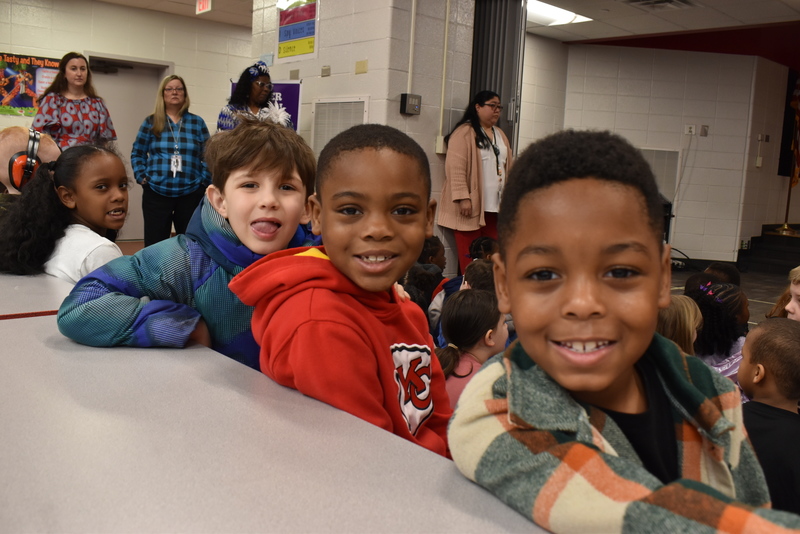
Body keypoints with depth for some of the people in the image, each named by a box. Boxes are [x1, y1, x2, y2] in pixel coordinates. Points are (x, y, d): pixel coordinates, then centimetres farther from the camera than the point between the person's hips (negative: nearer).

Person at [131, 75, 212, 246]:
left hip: (191, 193, 0)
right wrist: (141, 177, -1)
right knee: (155, 243, 2)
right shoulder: (151, 122, 6)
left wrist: (205, 181, -3)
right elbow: (137, 154, 11)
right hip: (156, 193, 0)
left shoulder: (197, 123, 7)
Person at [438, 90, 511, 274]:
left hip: (494, 206, 7)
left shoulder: (500, 135, 20)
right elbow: (456, 167, -13)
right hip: (471, 206, -7)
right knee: (469, 258, -5)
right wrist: (463, 197, -19)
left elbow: (507, 167, 22)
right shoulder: (464, 132, -4)